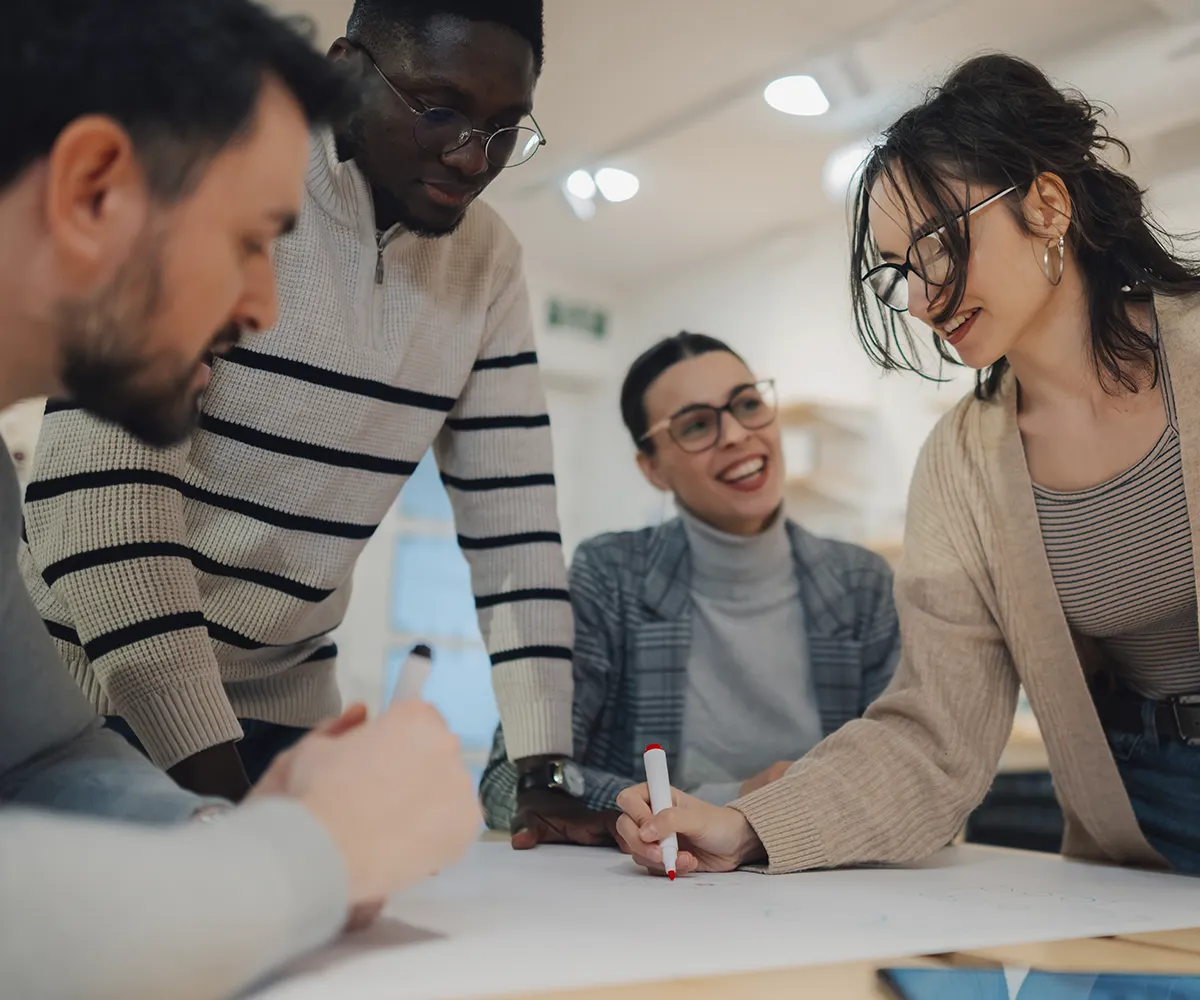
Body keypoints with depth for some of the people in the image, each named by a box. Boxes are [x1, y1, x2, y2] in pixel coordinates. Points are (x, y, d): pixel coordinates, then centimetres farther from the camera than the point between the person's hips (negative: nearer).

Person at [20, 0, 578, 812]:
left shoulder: (488, 261, 0)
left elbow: (515, 519, -2)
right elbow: (97, 483, -24)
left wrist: (545, 771, -9)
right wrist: (213, 785, -28)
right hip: (94, 679, -4)